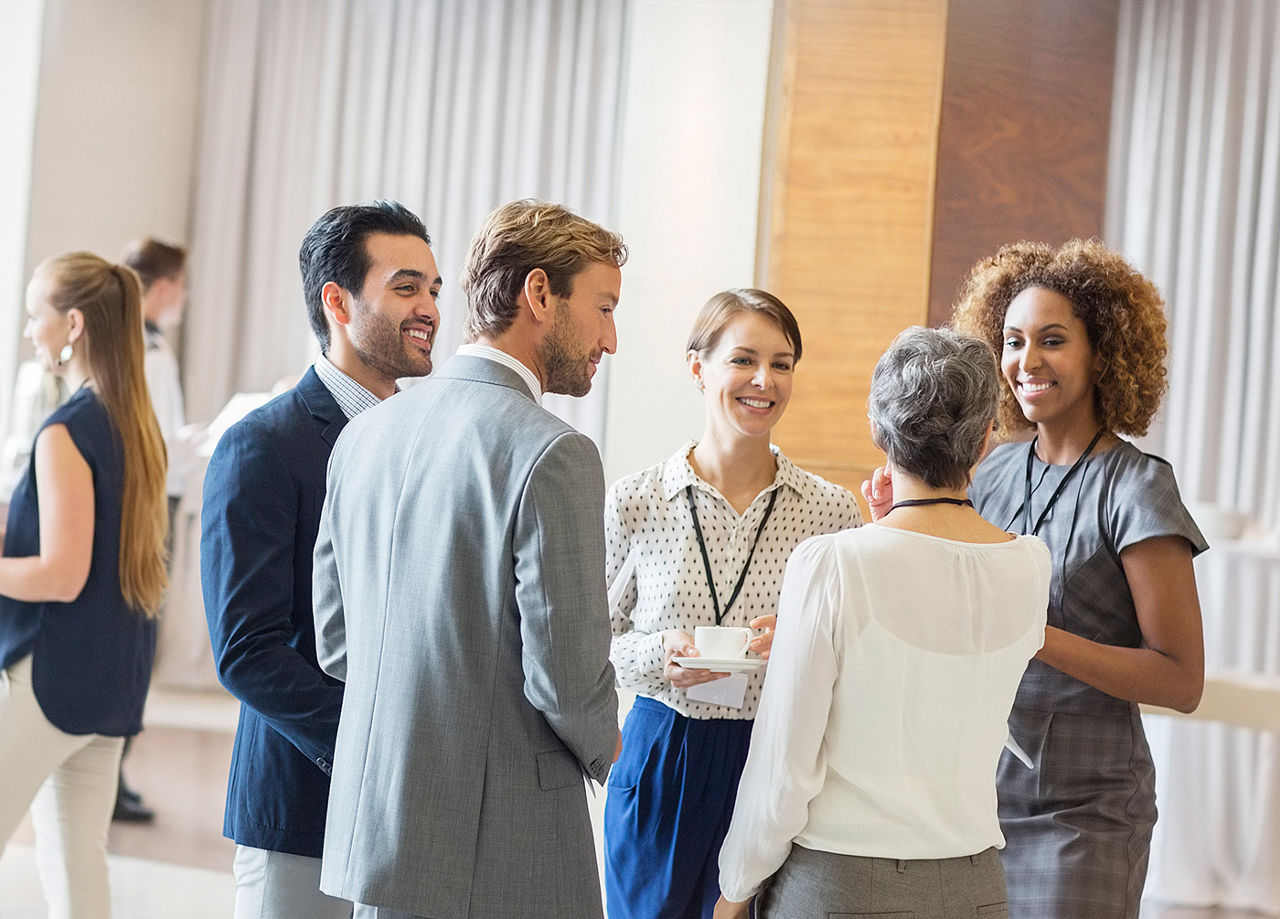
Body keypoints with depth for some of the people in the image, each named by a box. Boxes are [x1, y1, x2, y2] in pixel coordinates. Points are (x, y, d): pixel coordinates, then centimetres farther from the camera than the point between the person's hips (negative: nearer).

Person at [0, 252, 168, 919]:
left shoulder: (66, 432, -16)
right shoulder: (139, 426, 9)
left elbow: (61, 576, -19)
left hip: (54, 675, -8)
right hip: (117, 679, 8)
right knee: (77, 861, 11)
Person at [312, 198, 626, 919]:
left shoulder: (364, 433, 7)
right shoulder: (554, 454, -16)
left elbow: (336, 643, 12)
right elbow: (567, 675, -17)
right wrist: (604, 749, 3)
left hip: (373, 834, 7)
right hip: (503, 859, -7)